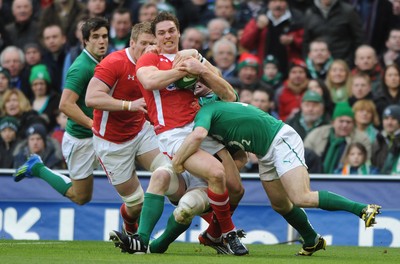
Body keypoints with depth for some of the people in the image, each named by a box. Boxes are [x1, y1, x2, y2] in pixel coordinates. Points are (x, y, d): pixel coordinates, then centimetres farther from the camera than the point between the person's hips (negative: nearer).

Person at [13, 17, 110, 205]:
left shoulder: (99, 63, 6)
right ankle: (37, 169, 18)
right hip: (80, 139, -8)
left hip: (98, 136, 8)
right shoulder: (81, 67, -21)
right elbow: (66, 105, -27)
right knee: (81, 197, 5)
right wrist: (94, 125, -27)